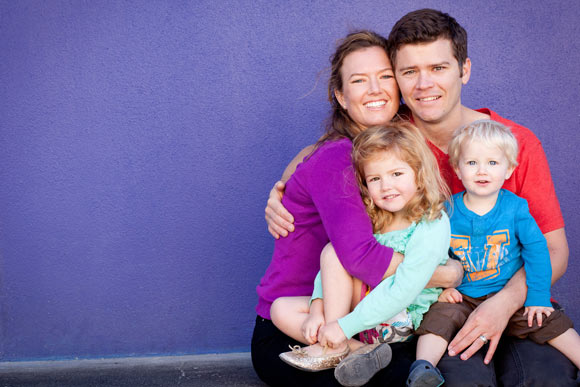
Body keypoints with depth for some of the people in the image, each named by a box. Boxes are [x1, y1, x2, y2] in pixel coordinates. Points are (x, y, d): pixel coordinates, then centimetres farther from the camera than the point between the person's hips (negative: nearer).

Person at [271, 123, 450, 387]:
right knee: (281, 309, -5)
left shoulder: (432, 226, -17)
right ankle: (360, 350, -19)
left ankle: (333, 347, -17)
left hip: (400, 319, -8)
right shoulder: (369, 219, 5)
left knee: (333, 251, -21)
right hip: (360, 307, 8)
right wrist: (318, 308, -14)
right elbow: (331, 268, 4)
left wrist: (344, 325, -26)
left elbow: (403, 291, -25)